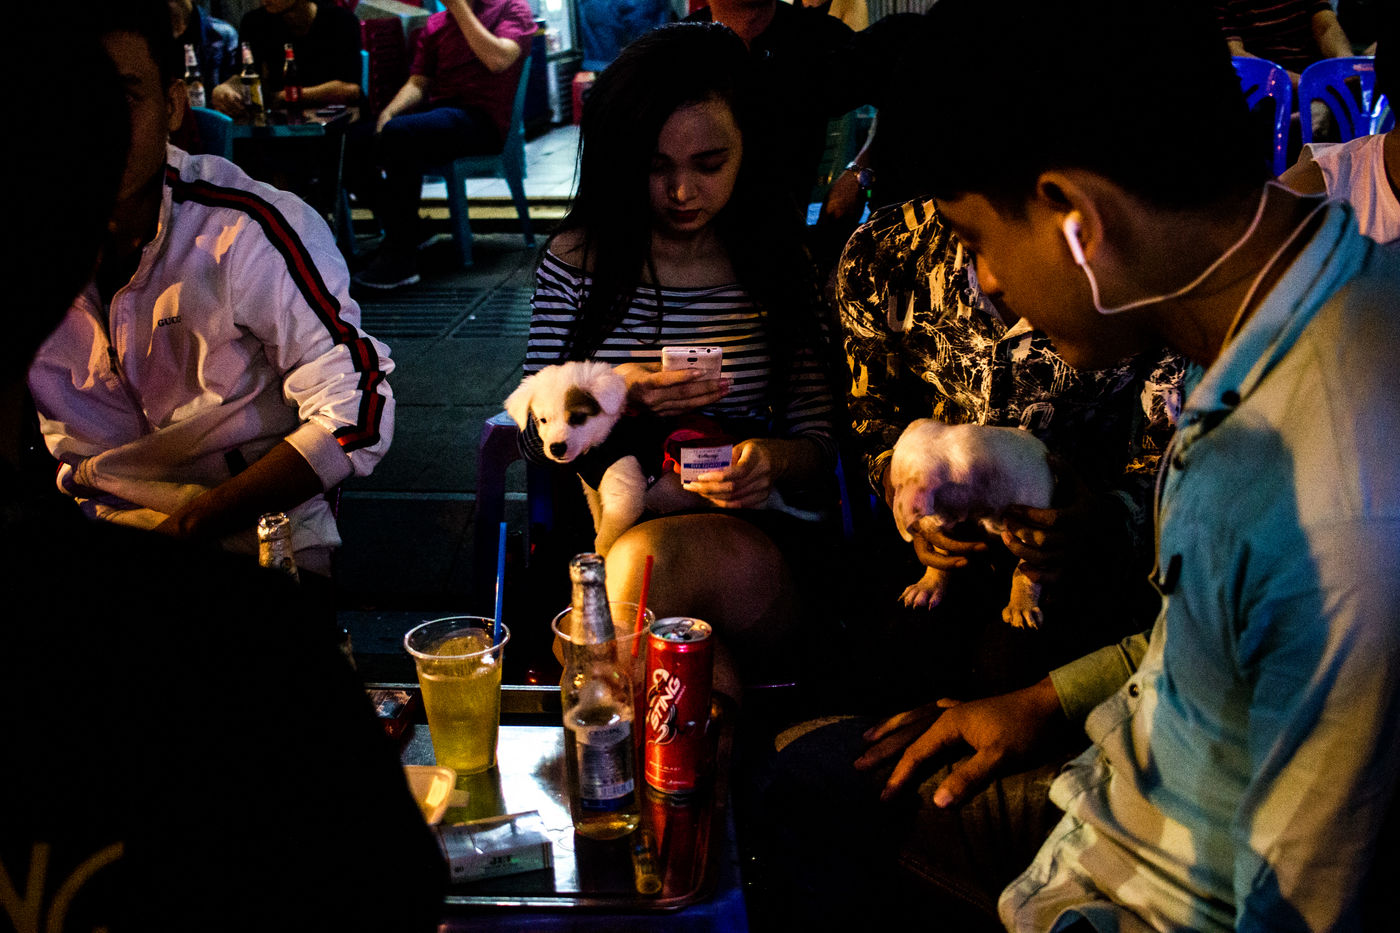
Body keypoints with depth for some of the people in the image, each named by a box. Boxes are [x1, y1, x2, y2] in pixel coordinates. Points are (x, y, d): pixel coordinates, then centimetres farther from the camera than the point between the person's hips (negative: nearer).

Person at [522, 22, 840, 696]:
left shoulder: (778, 261, 5)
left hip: (743, 528, 1)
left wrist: (773, 460, -19)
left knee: (647, 561, -34)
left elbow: (817, 443, 5)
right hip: (605, 528, -1)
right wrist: (611, 400, -16)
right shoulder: (578, 261, 4)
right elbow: (533, 436, 5)